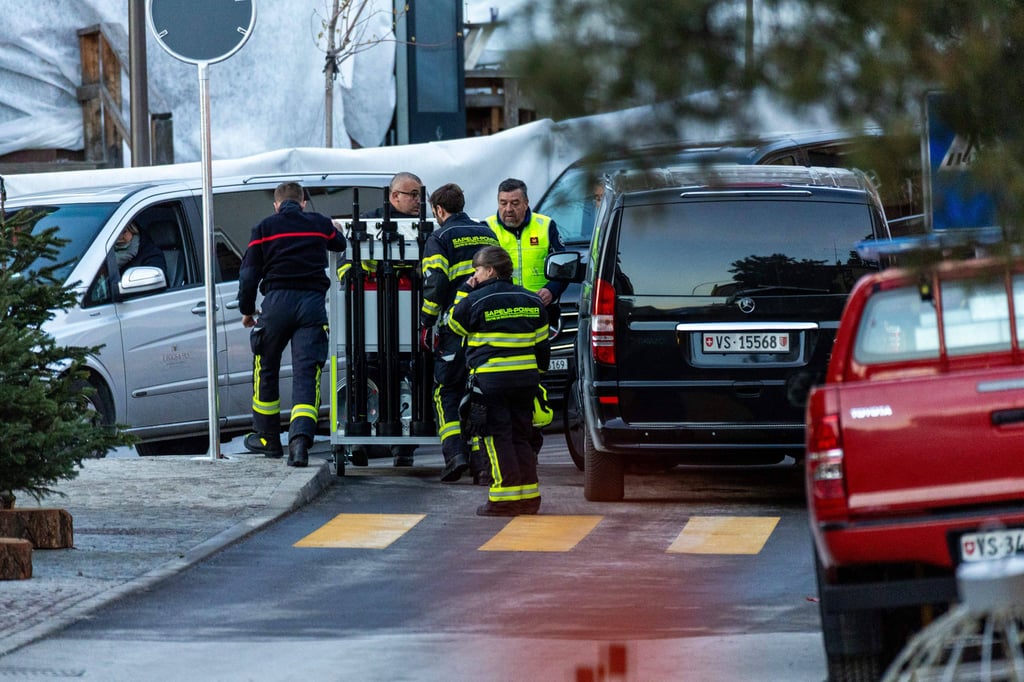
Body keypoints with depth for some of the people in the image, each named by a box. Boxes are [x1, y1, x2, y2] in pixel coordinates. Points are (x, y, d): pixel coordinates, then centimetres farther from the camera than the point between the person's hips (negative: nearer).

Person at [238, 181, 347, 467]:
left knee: (265, 370, 17)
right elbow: (339, 244, 35)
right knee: (307, 374, -5)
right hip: (313, 302, 1)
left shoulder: (264, 229, 7)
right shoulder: (320, 224, 13)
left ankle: (268, 438, 27)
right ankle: (300, 440, -24)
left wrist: (247, 310, 16)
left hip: (277, 301, -1)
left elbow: (249, 274, 4)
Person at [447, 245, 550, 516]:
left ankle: (505, 497, -7)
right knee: (520, 436, 13)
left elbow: (454, 324, 11)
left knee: (497, 437, -2)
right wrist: (537, 371, 26)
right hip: (525, 378, 5)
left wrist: (464, 291, 15)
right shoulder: (532, 301, 10)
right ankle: (528, 496, 11)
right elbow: (542, 345, 15)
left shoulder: (475, 300, -7)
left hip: (490, 379, -5)